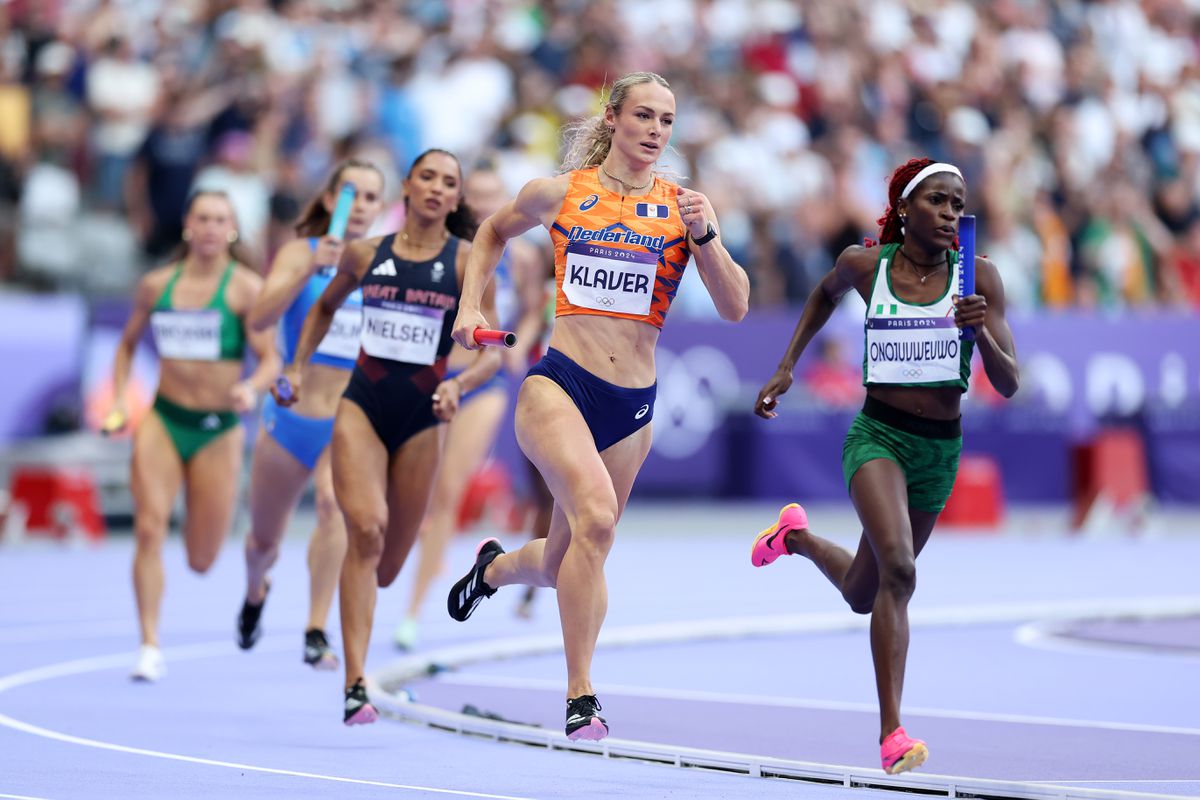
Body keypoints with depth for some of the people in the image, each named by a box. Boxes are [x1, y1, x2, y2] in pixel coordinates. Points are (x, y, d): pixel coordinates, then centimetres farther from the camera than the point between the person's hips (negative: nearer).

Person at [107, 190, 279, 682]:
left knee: (201, 562, 3)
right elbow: (128, 344, 19)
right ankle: (150, 648, -14)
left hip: (218, 430, -2)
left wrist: (252, 388, -30)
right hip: (163, 420, 2)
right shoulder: (156, 285, 5)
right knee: (149, 529, -18)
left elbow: (270, 359, -8)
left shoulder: (245, 287, -5)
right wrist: (118, 401, 6)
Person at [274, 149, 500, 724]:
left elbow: (491, 352, -4)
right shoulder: (365, 254, 4)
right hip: (362, 405, 0)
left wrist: (459, 385, -23)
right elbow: (326, 307, 23)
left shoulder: (467, 261, -2)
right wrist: (297, 366, 12)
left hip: (421, 417, 1)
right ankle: (355, 686, -27)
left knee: (386, 566, 7)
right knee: (366, 528, -23)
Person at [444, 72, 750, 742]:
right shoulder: (559, 193, 3)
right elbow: (494, 234, 23)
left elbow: (734, 308, -3)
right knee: (596, 513, -30)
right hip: (559, 383, -3)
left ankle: (495, 566, 51)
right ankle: (581, 697, -22)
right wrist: (471, 305, 11)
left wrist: (704, 234, -16)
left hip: (632, 407, 3)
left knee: (563, 567, 13)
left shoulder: (683, 206, 4)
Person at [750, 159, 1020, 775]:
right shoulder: (865, 265, -6)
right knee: (898, 569, -28)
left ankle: (798, 536, 51)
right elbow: (827, 292, 20)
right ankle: (892, 735, -27)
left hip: (940, 448, 3)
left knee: (862, 596, 18)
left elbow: (1008, 385, -9)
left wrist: (983, 332, -28)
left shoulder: (979, 278, -6)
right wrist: (786, 367, 14)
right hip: (877, 435, -3)